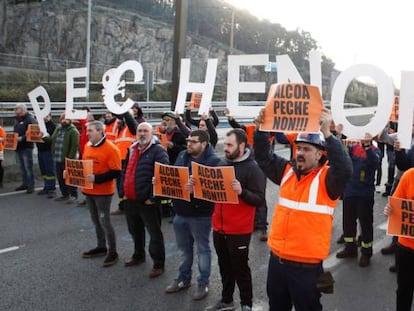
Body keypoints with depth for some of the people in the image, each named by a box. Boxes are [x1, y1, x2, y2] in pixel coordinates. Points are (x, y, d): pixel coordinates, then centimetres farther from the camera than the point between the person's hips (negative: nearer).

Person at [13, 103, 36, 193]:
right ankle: (25, 183, 23)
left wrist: (22, 138, -25)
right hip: (18, 146, 9)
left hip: (27, 146, -9)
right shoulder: (17, 119, 16)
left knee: (28, 167, -6)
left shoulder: (29, 119, -11)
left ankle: (31, 185, 0)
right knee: (22, 167, 14)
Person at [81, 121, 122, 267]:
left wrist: (96, 178, -26)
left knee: (105, 221, -3)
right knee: (96, 221, 17)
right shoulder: (87, 146, 7)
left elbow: (116, 172, -20)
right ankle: (101, 247, 31)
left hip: (103, 192, -7)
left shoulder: (111, 149, -17)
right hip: (88, 190, 7)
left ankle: (112, 252, 9)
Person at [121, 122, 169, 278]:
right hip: (130, 200, 8)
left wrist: (153, 197, -20)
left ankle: (158, 264, 10)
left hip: (148, 201, -8)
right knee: (135, 230, 23)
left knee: (154, 233, 0)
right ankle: (138, 255, 42)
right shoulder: (132, 149, 12)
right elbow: (125, 171, 23)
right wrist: (125, 189, 13)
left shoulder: (158, 151, -13)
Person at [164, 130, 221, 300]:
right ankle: (183, 279, 38)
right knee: (184, 248, 21)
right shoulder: (182, 155, 5)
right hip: (180, 212, 7)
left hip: (200, 214, -7)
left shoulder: (213, 161, -18)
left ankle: (203, 283, 25)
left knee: (202, 249, 10)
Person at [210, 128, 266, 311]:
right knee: (224, 266, 18)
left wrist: (242, 192, -33)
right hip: (219, 227, 6)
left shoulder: (253, 168, -14)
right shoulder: (223, 164, 6)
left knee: (240, 267, 6)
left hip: (239, 230, -6)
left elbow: (260, 200, -17)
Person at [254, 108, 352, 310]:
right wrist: (261, 129, -11)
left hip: (306, 266, -6)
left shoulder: (327, 178, -12)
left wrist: (327, 134, -39)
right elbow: (263, 157, 6)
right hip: (277, 260, 6)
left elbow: (345, 169, -31)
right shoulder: (288, 171, 5)